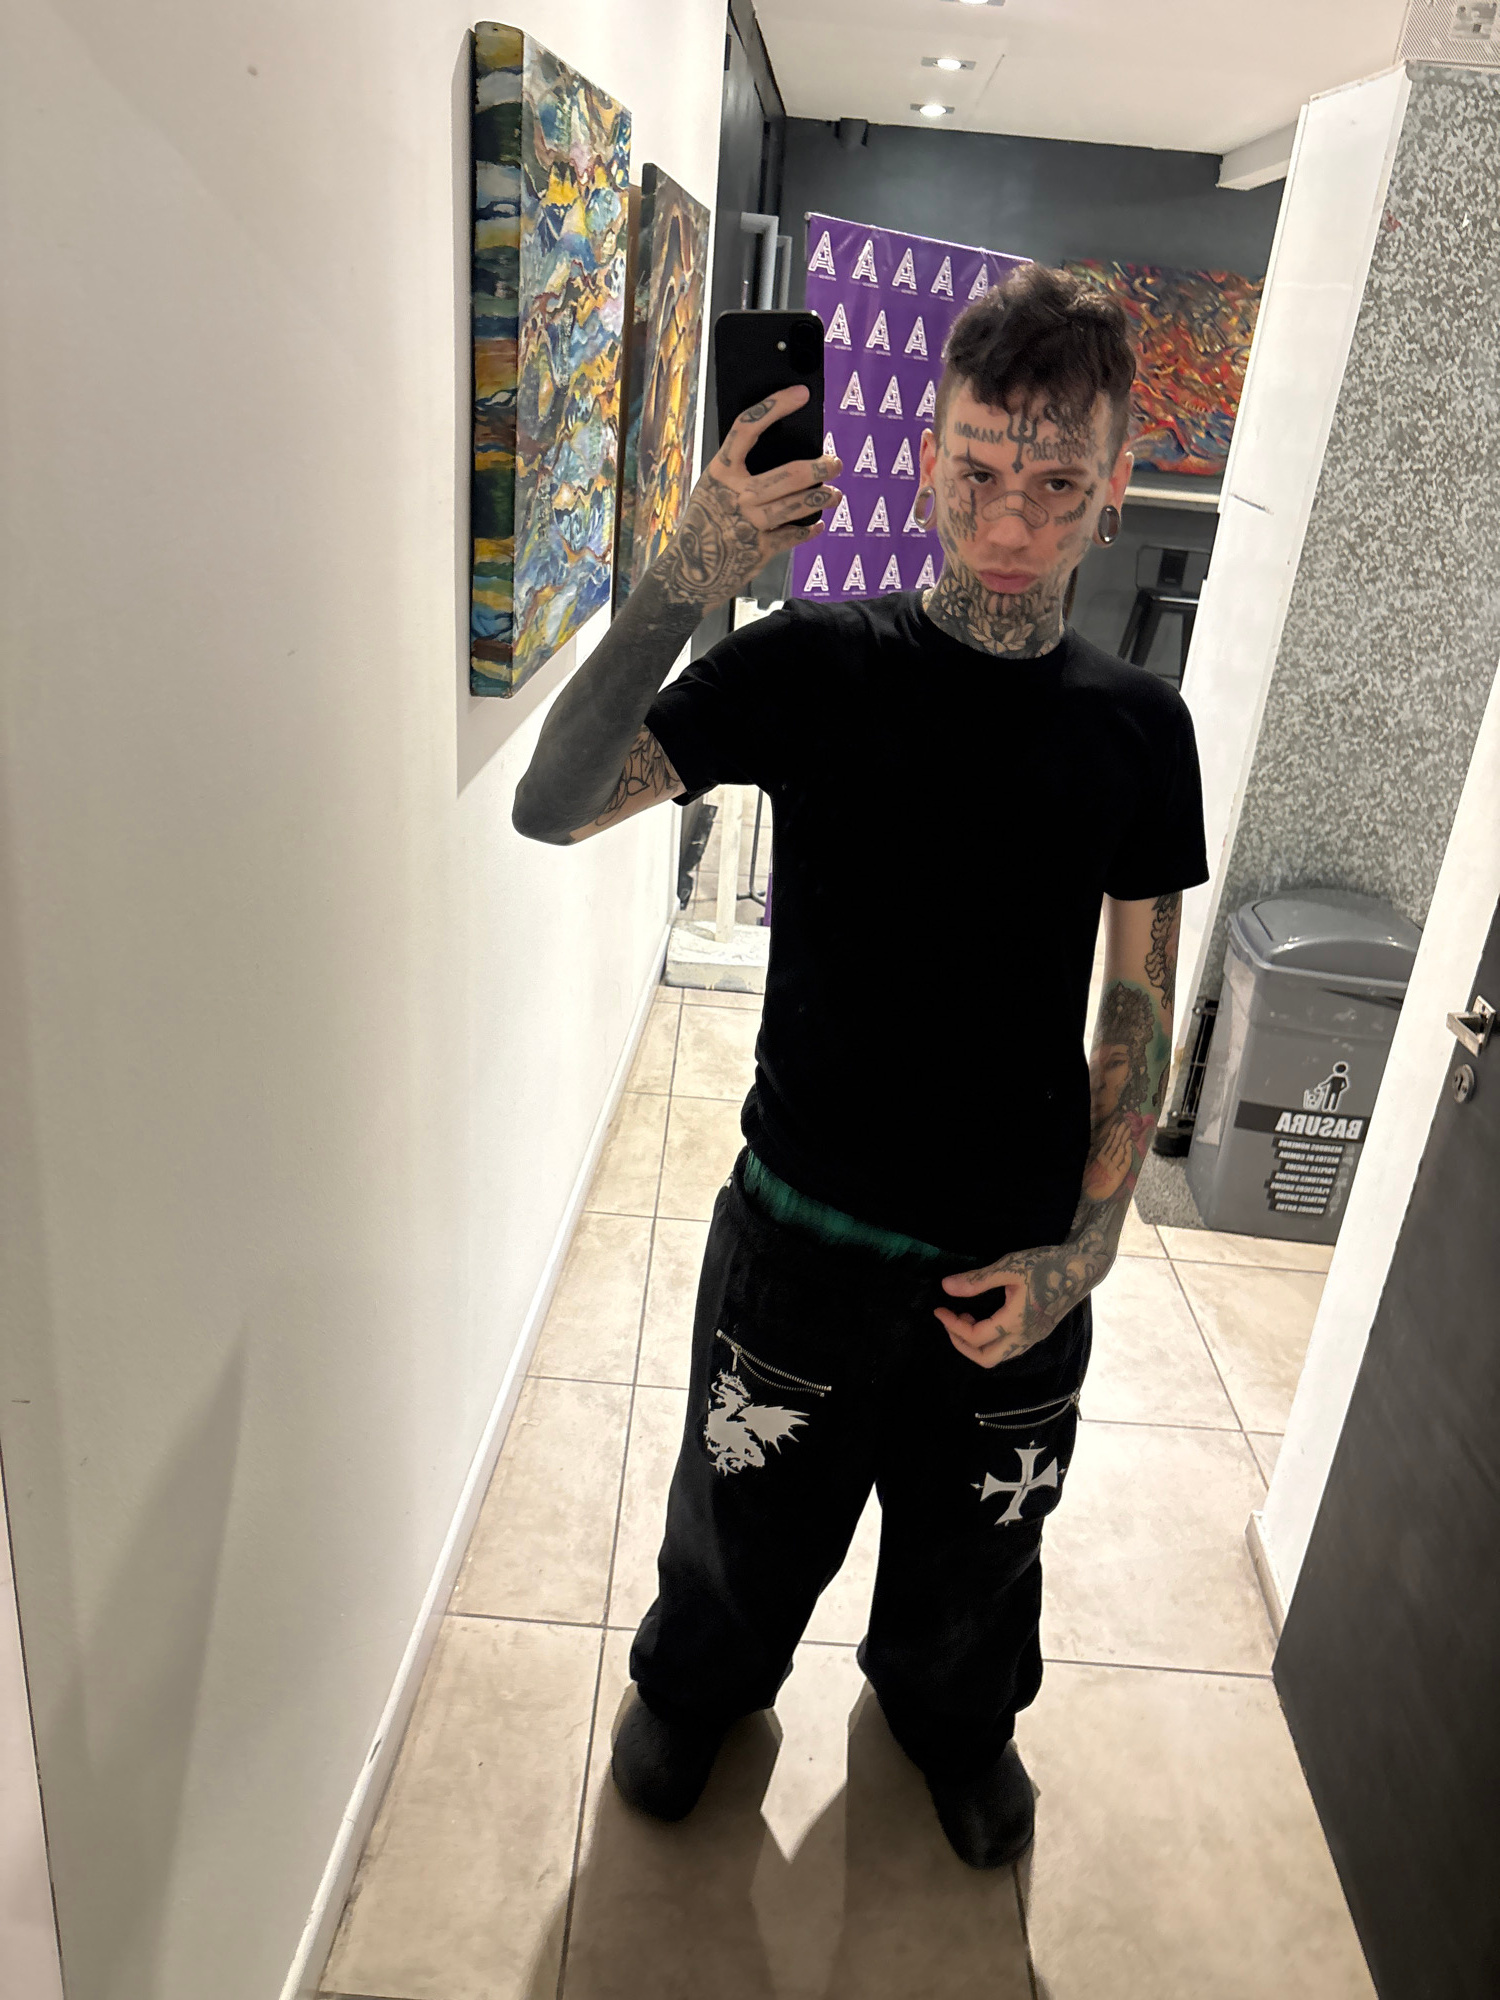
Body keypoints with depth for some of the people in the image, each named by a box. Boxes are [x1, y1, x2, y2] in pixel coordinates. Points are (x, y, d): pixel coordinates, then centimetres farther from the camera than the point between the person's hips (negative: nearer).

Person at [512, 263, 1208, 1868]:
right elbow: (552, 808, -21)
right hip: (804, 1227, -1)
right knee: (745, 1516, 21)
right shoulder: (817, 662, -11)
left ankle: (951, 1708, 58)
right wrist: (676, 588, -35)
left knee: (975, 1542, 25)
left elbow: (1138, 1008, 0)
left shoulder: (1136, 727, -5)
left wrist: (1088, 1245, -7)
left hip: (1017, 1256, 2)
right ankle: (698, 1680, 54)